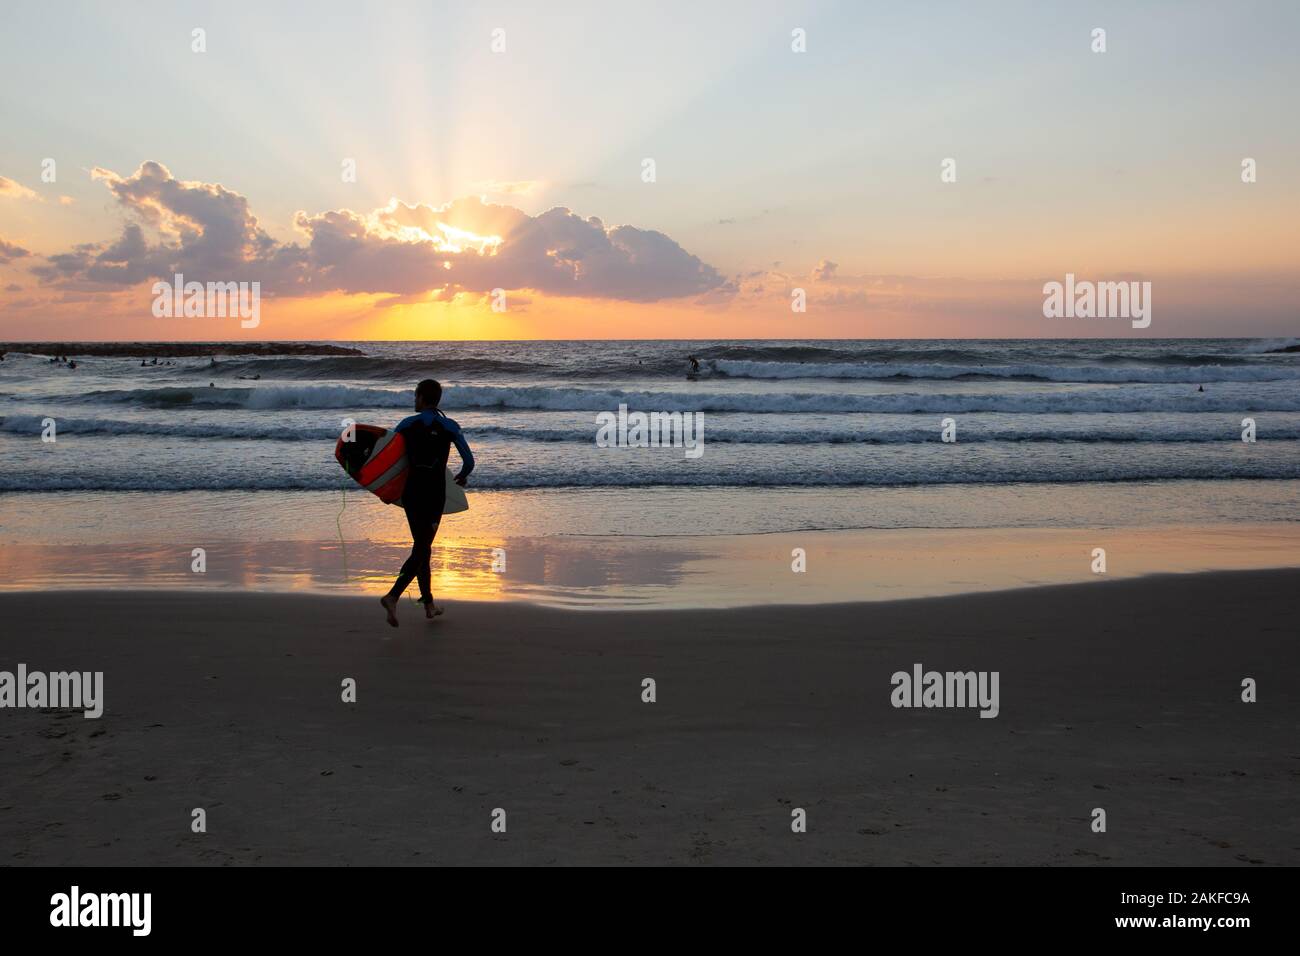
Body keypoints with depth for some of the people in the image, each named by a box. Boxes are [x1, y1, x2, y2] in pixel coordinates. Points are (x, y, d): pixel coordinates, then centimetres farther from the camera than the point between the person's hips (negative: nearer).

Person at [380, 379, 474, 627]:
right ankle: (393, 596, -21)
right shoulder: (450, 427, -3)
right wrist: (462, 476, 19)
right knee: (420, 551, 0)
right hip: (434, 496, -2)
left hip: (411, 492, 3)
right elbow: (469, 461, -3)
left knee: (421, 547, 16)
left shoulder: (407, 424, 0)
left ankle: (428, 604, 21)